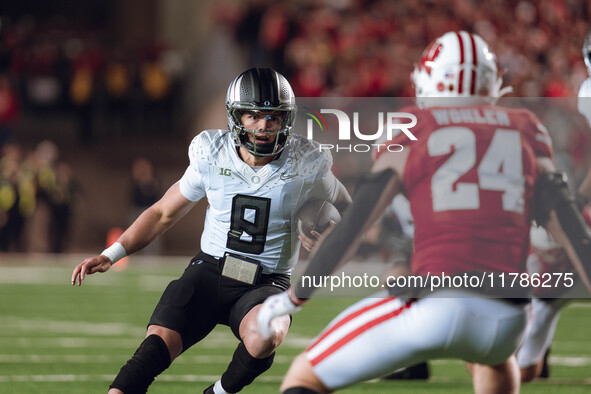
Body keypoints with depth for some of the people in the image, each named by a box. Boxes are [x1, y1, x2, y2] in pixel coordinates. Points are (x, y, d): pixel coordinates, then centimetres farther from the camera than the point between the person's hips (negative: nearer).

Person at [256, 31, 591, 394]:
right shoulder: (525, 131, 17)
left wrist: (295, 296, 11)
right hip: (507, 319, 4)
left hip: (436, 306, -4)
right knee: (495, 357, 42)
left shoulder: (413, 130, 8)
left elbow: (357, 220, 5)